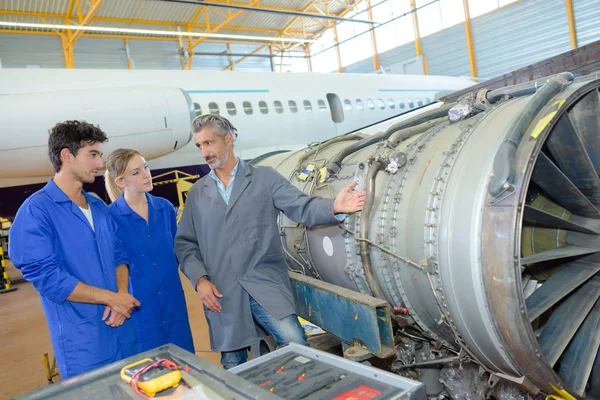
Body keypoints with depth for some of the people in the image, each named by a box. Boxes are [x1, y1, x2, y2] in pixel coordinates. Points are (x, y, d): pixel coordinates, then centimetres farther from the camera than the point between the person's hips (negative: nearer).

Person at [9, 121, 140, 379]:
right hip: (81, 342, -6)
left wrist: (121, 296, -8)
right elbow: (45, 276, -19)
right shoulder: (36, 211, -13)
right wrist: (111, 297, -14)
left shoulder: (99, 208, 10)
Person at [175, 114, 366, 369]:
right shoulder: (197, 193, 13)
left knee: (297, 347, -17)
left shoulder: (265, 178, 5)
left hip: (265, 285, -3)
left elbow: (302, 207, -7)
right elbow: (185, 243, 12)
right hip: (221, 294, 3)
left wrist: (334, 207, -27)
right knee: (233, 366, 13)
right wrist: (200, 279, -4)